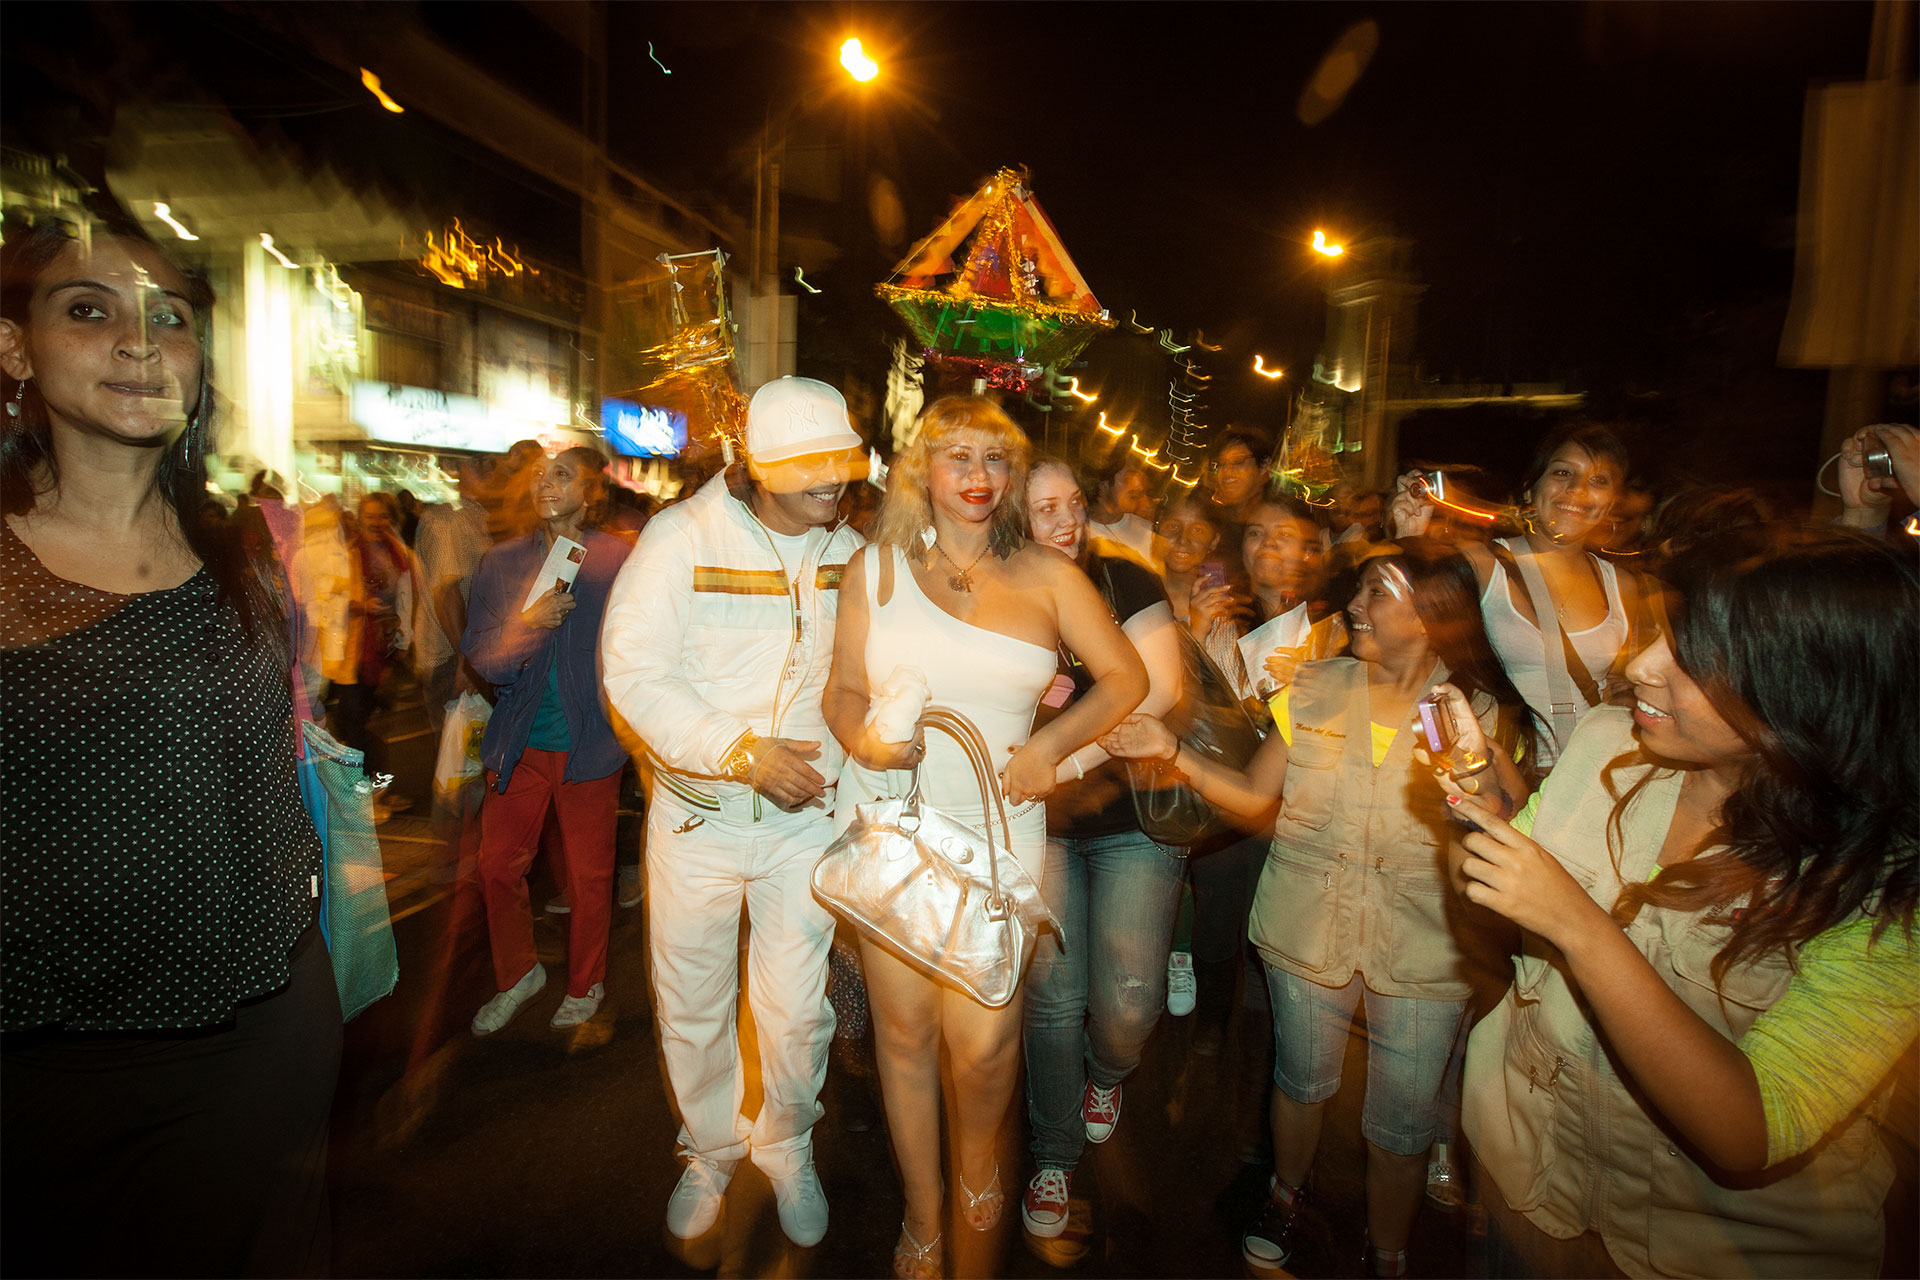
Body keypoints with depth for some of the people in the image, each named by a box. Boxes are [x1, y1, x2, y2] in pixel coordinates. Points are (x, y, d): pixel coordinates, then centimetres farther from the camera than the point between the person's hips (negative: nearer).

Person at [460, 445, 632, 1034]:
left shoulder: (618, 560, -4)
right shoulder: (501, 563, 5)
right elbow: (481, 658, 2)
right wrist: (528, 623, -16)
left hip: (588, 742, -3)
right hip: (519, 743, 3)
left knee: (589, 874, 8)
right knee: (498, 865, 8)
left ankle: (585, 985, 32)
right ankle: (518, 975, 35)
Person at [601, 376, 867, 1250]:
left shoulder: (851, 551, 1)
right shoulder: (682, 535, -11)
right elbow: (633, 668, -15)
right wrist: (741, 752, -23)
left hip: (805, 817, 2)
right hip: (697, 812, -1)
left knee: (795, 1007, 9)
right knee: (691, 1005, 15)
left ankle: (787, 1145, 39)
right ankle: (712, 1147, 43)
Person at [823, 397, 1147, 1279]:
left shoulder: (1047, 576, 4)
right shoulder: (877, 567, 5)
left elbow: (1127, 676, 7)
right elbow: (843, 689, 8)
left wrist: (1051, 745, -6)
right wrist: (862, 737, -14)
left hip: (998, 828, 0)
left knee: (984, 1041, -2)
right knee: (904, 1031, 9)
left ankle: (977, 1153, 37)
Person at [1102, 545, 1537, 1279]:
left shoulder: (1480, 711, -7)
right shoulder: (1315, 688, -2)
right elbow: (1255, 798, -1)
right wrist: (1172, 750, -12)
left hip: (1422, 946, -1)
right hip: (1309, 931, 2)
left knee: (1401, 1124, 11)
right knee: (1301, 1080, 20)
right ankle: (1286, 1196, 51)